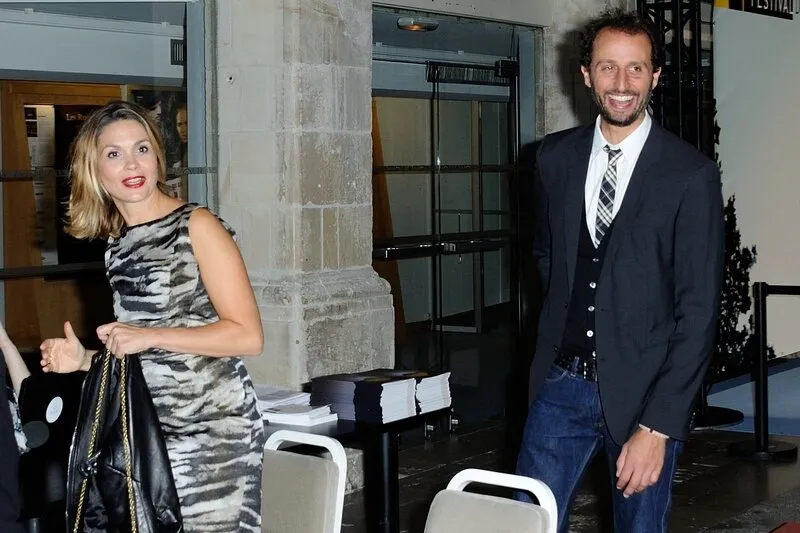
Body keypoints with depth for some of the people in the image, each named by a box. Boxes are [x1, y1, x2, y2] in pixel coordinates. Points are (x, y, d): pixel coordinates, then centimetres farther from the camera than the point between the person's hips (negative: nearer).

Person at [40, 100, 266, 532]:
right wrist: (85, 360, 4)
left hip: (213, 430, -6)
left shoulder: (197, 226, -7)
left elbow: (247, 336, -12)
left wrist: (149, 336, -17)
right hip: (148, 432, 6)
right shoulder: (116, 244, 12)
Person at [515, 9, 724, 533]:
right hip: (561, 384, 3)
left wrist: (657, 428, -17)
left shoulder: (692, 175, -10)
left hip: (643, 391, -3)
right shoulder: (555, 156, 3)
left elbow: (699, 311, -12)